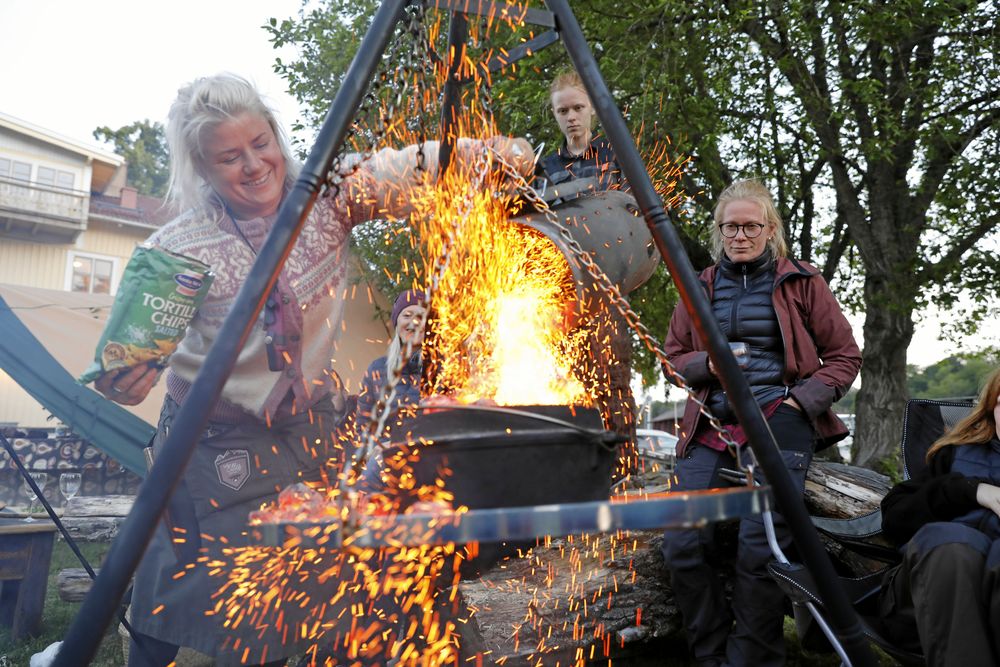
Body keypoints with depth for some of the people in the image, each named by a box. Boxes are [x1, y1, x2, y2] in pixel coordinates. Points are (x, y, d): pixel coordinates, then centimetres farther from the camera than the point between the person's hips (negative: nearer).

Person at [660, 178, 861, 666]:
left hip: (780, 420, -3)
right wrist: (709, 362, -4)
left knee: (759, 548, -18)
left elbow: (845, 356, 11)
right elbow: (673, 359, 19)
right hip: (713, 425, 3)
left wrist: (801, 401, -5)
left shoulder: (800, 282, 10)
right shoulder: (700, 287, 17)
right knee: (681, 545, -11)